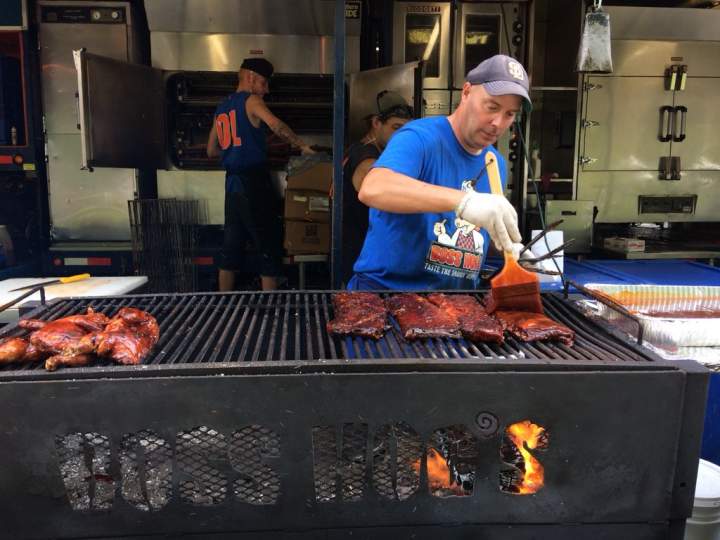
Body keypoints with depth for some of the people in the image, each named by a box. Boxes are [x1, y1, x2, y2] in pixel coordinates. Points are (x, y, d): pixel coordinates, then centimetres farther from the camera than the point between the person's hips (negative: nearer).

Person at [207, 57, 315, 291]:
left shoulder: (221, 108, 17)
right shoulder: (251, 100, -4)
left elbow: (211, 151, 23)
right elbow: (276, 125, -23)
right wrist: (302, 146, -15)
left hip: (232, 184, 8)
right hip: (254, 183, -7)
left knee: (231, 248, 12)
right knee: (269, 246, -1)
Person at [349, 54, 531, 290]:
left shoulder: (496, 164, 12)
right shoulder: (420, 137, -11)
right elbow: (372, 190, -31)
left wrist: (512, 249, 4)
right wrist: (464, 200, -39)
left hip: (456, 297, 6)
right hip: (386, 287, -6)